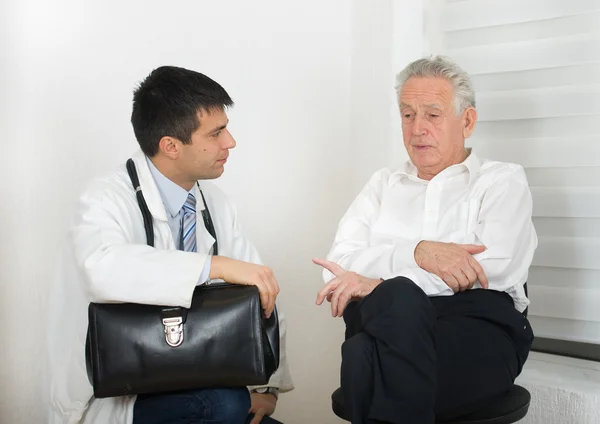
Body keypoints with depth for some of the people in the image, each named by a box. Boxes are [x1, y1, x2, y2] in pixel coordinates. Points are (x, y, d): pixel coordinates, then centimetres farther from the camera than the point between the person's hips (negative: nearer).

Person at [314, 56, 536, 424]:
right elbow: (338, 265, 5)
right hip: (392, 321, 3)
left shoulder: (503, 181, 12)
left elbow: (495, 266, -8)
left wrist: (379, 284, -14)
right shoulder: (384, 184, 21)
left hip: (479, 328, -3)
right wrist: (417, 252, -13)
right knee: (398, 298, -34)